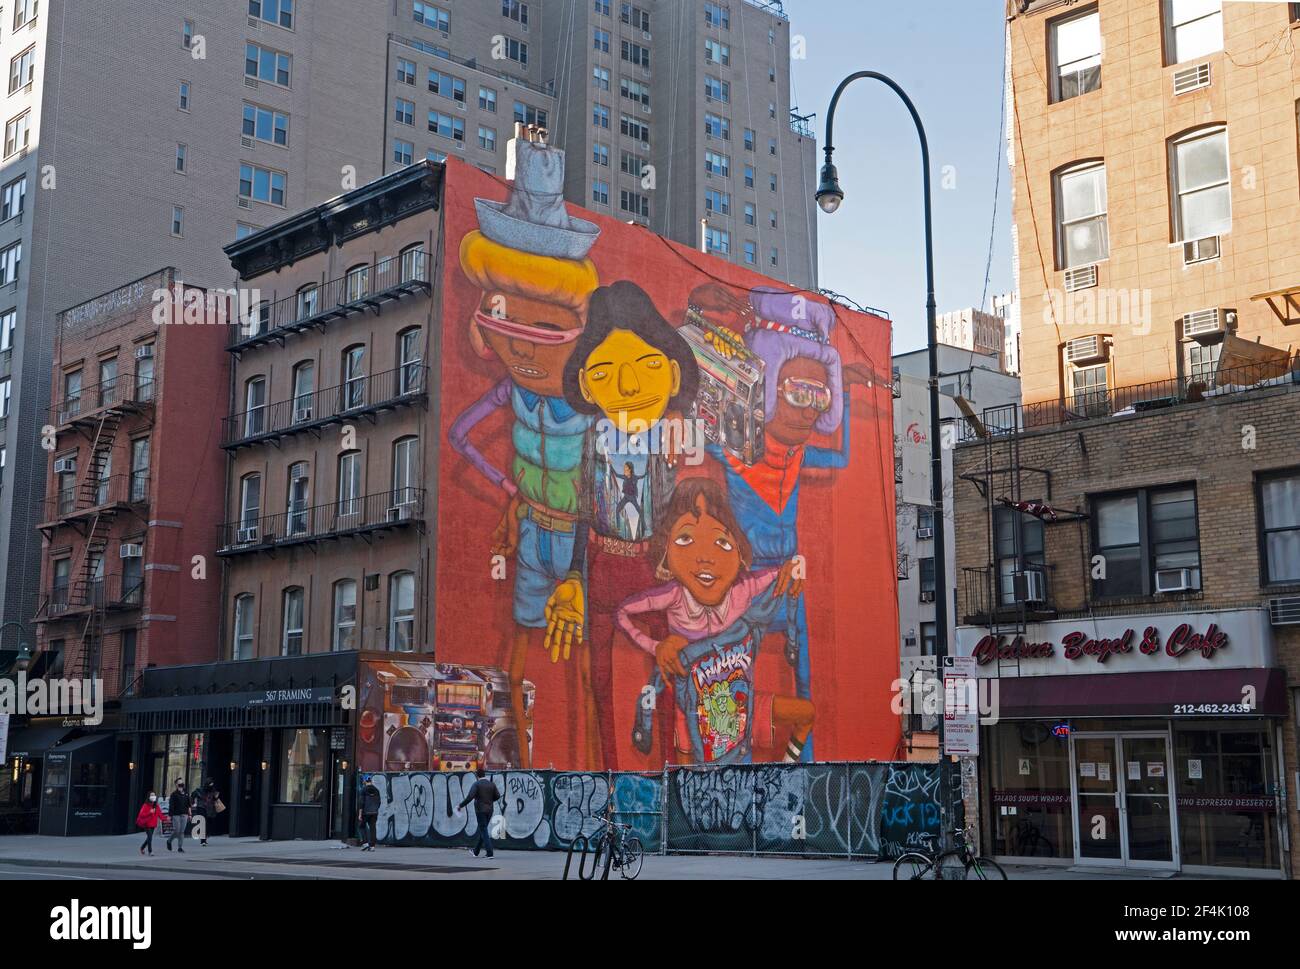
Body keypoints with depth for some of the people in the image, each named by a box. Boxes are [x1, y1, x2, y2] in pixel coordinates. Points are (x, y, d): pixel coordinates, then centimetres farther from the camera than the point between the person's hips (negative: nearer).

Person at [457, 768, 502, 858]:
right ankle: (476, 852, 30)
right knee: (483, 830, 18)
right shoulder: (492, 784, 5)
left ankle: (490, 853, -11)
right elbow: (497, 796, 7)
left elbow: (470, 797, -20)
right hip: (489, 810, 6)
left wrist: (461, 805, -12)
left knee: (484, 831, -3)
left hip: (480, 810, -6)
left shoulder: (476, 784, -11)